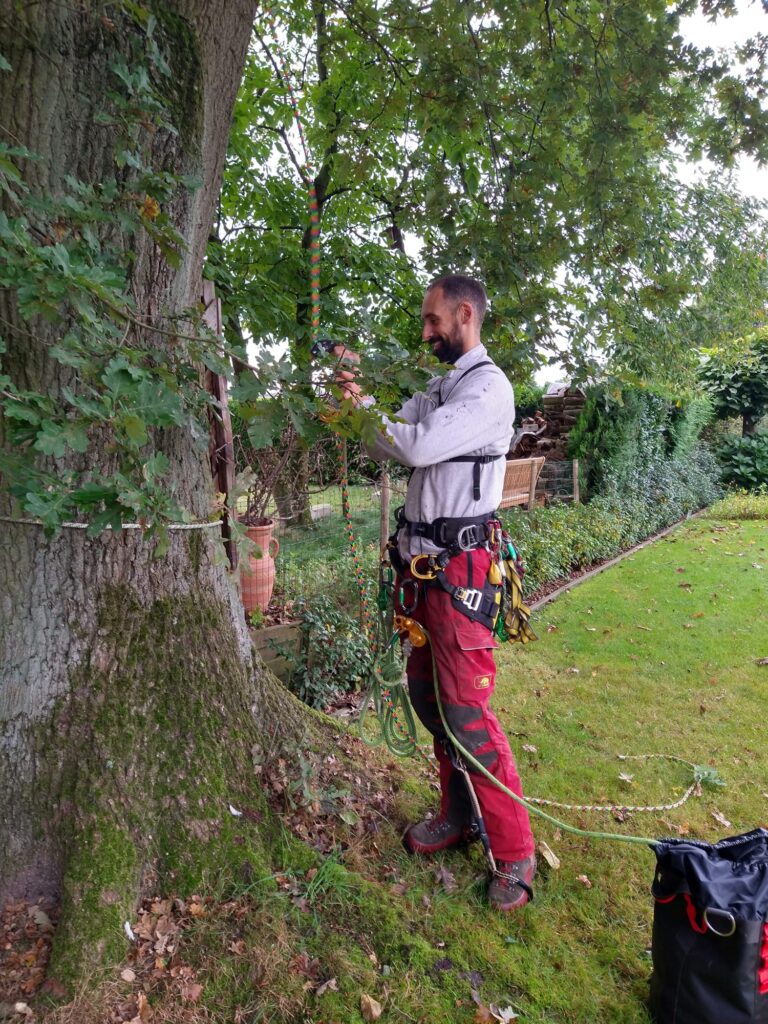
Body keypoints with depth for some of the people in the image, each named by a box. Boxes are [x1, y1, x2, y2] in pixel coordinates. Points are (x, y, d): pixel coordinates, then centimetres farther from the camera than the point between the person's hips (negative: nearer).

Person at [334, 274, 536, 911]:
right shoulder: (438, 388, 17)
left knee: (466, 712, -7)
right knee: (426, 692, 16)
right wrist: (361, 397, 0)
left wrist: (362, 407, -7)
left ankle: (515, 854, 11)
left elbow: (420, 447, -22)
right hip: (419, 563, 9)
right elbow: (385, 448, 15)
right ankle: (457, 814, 34)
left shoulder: (488, 386, -11)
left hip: (459, 567, -9)